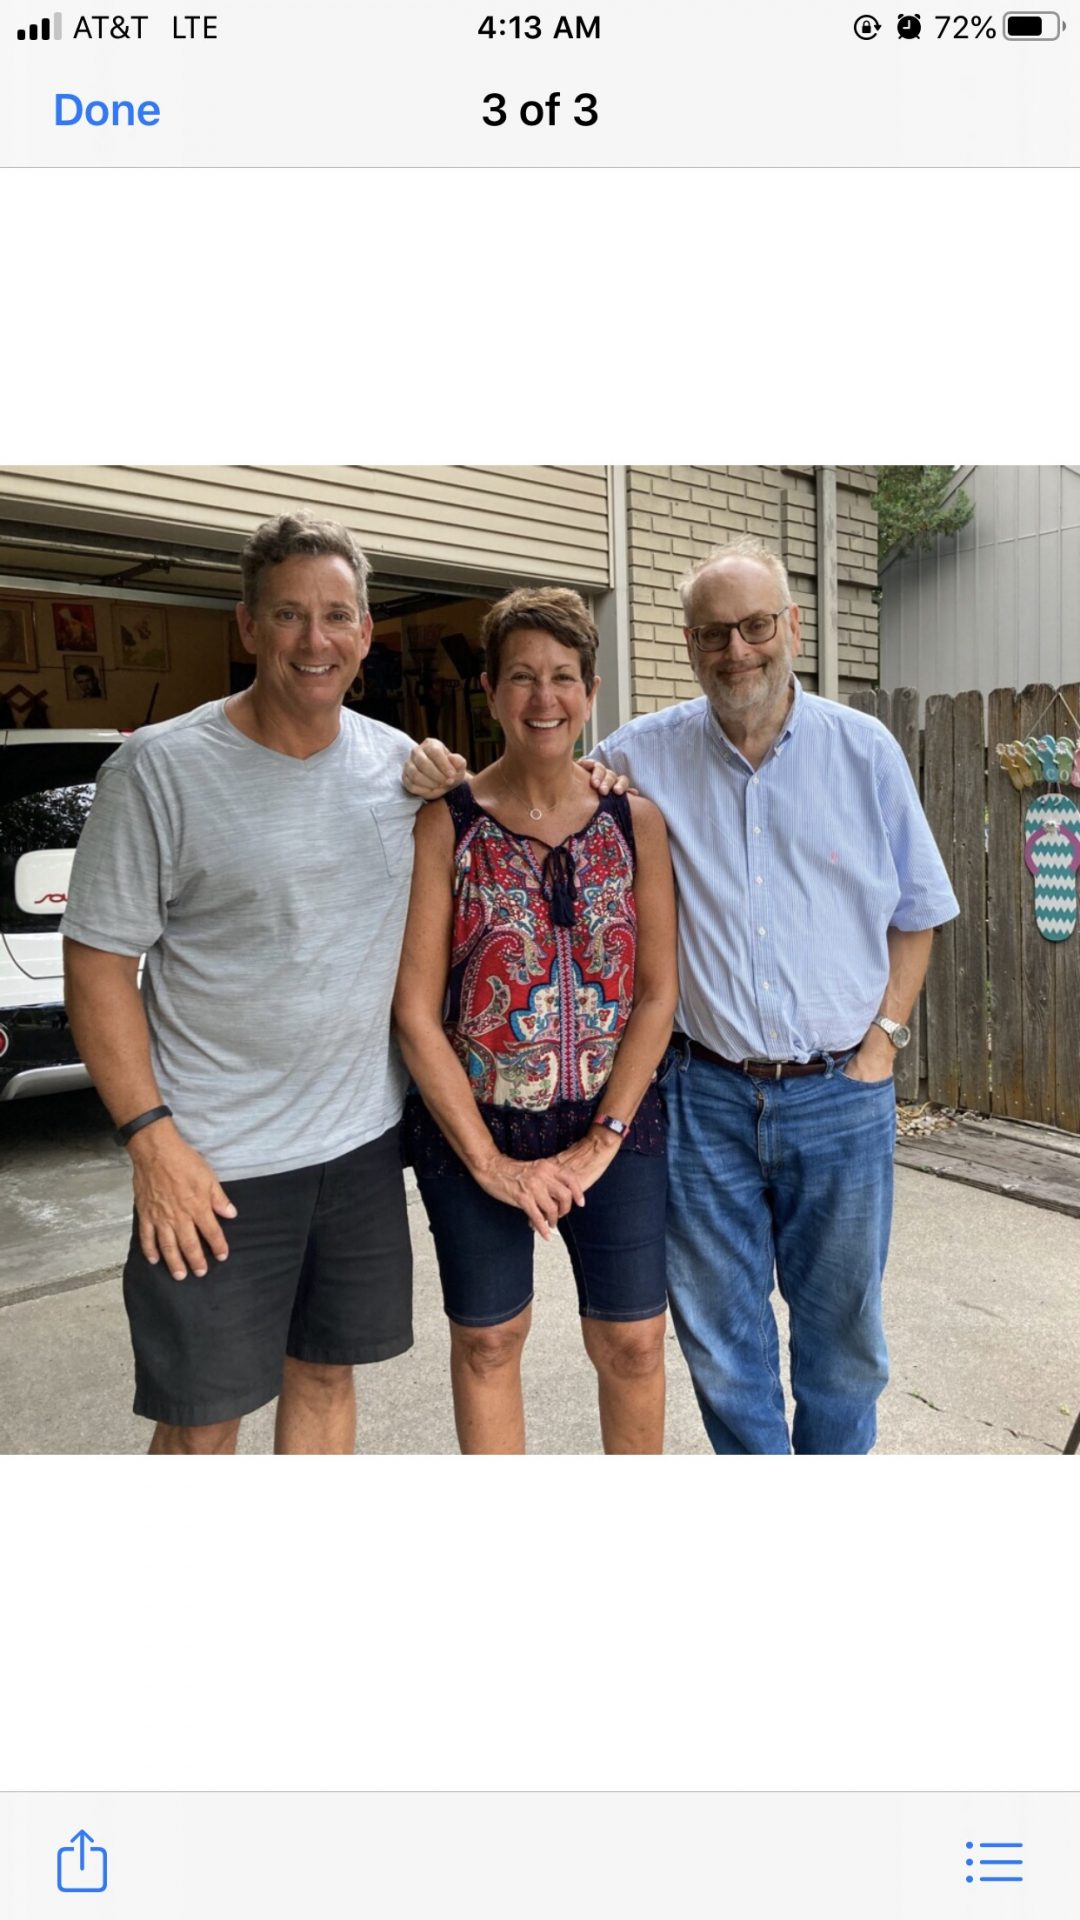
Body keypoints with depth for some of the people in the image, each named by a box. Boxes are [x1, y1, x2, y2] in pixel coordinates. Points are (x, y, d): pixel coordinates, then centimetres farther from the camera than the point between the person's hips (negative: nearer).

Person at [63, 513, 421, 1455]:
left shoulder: (400, 762, 3)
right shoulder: (161, 767, -11)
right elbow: (99, 963, -9)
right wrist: (151, 1137, -14)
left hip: (367, 1139, 4)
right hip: (216, 1162, -4)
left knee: (326, 1376, 19)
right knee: (202, 1420, 9)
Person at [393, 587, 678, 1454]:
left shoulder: (635, 820, -1)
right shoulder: (445, 823, -7)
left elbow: (657, 993, -3)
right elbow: (416, 1013, -9)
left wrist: (601, 1141, -9)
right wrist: (489, 1161, -11)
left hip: (613, 1126, 2)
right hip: (473, 1126, -1)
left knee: (633, 1341, 10)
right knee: (488, 1339, 13)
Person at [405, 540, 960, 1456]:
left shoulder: (866, 751, 0)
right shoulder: (644, 754, -1)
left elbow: (916, 912, 8)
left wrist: (882, 1040, -1)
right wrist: (452, 781, -11)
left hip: (841, 1096, 1)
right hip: (704, 1095, 0)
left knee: (842, 1328, 17)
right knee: (721, 1333, 14)